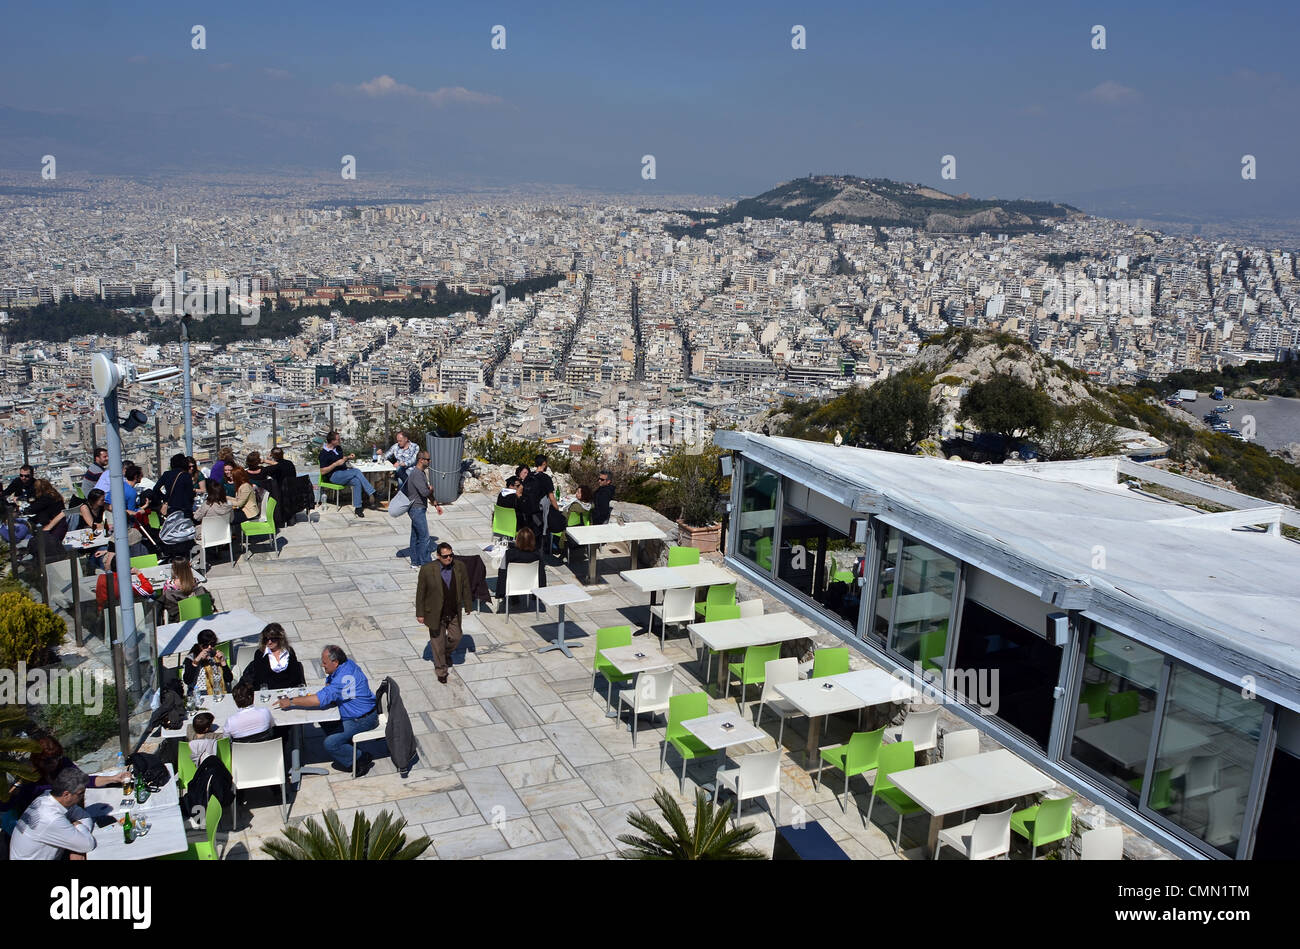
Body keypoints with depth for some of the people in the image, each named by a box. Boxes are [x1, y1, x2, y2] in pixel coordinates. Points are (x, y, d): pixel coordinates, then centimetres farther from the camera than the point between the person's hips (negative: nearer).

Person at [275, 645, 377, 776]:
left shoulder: (345, 678, -30)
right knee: (324, 721, 12)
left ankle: (360, 759, 4)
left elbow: (322, 699, -33)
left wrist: (291, 701, -27)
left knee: (330, 744, -13)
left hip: (363, 720, -10)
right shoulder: (346, 665, 1)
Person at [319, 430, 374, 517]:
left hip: (344, 472, 7)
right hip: (333, 476, -7)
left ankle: (357, 508, -29)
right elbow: (323, 472, -13)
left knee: (357, 481, -25)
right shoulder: (324, 453, -9)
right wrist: (336, 464, -20)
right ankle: (371, 493, -25)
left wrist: (348, 457, 8)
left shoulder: (338, 448, 14)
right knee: (356, 472, -28)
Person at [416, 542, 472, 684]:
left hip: (454, 612, 3)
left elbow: (465, 587, 4)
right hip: (435, 613, -3)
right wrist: (420, 613, -7)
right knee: (438, 642, 11)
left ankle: (447, 652, 47)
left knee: (455, 637, 13)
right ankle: (441, 670, 30)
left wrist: (468, 606, 10)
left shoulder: (460, 567, -9)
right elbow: (420, 592, -10)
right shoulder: (427, 570, -19)